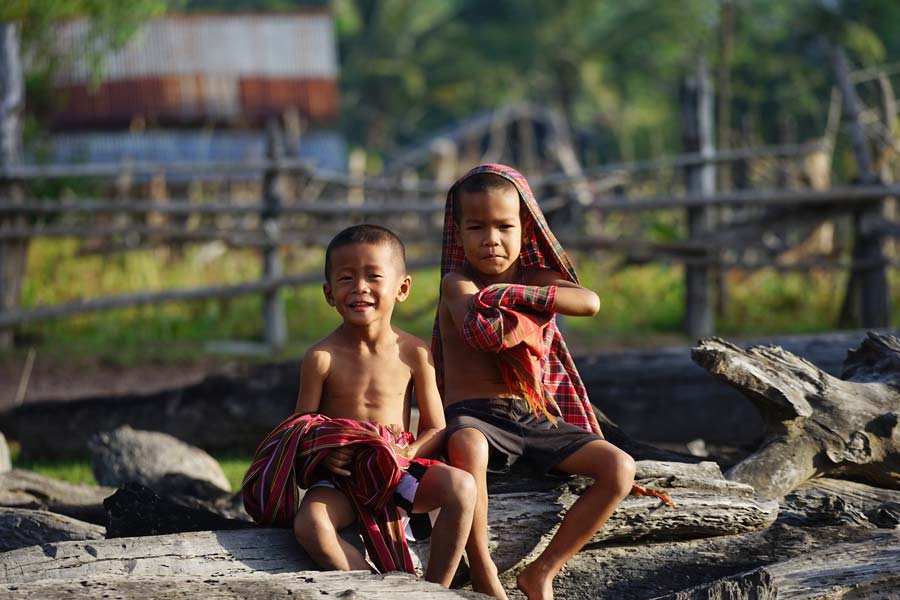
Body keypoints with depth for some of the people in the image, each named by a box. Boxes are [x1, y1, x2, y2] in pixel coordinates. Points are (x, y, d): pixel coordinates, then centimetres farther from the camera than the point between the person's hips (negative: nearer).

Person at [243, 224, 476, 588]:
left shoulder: (414, 353, -1)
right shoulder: (322, 358, -5)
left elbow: (436, 431, 4)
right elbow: (300, 432, 0)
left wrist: (408, 453, -18)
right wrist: (321, 454, -23)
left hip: (398, 474, 2)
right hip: (340, 477, -2)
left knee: (461, 486, -29)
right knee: (309, 524, -36)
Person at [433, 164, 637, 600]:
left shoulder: (537, 278, 10)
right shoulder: (457, 282, -2)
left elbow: (589, 302, -13)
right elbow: (484, 334, -24)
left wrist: (515, 293, -17)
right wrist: (529, 320, -9)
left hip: (536, 418, 5)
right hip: (474, 414, -5)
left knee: (620, 468, -14)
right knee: (467, 447, -43)